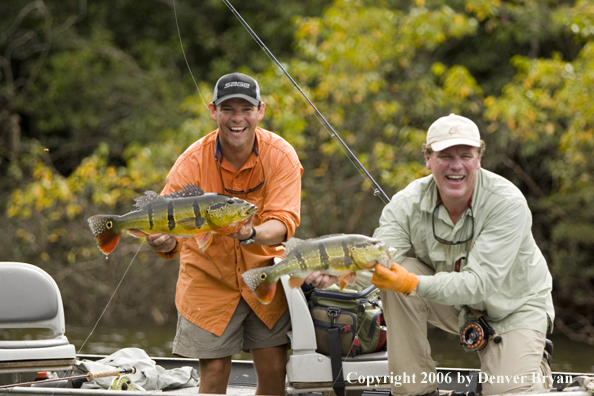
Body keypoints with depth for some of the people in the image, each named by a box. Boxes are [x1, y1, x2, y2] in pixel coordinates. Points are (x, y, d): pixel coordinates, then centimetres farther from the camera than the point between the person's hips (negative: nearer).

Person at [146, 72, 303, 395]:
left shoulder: (280, 156, -15)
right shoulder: (192, 162, -17)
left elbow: (284, 223, -24)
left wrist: (251, 233, -46)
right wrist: (163, 242, -43)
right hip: (208, 277, -1)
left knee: (274, 368, -1)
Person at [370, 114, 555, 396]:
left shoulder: (508, 203, -28)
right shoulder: (407, 203, -17)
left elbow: (479, 283, -35)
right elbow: (377, 265, -29)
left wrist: (413, 284, -50)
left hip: (514, 308, -3)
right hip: (452, 305, 3)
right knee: (397, 275, -25)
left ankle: (536, 366, 15)